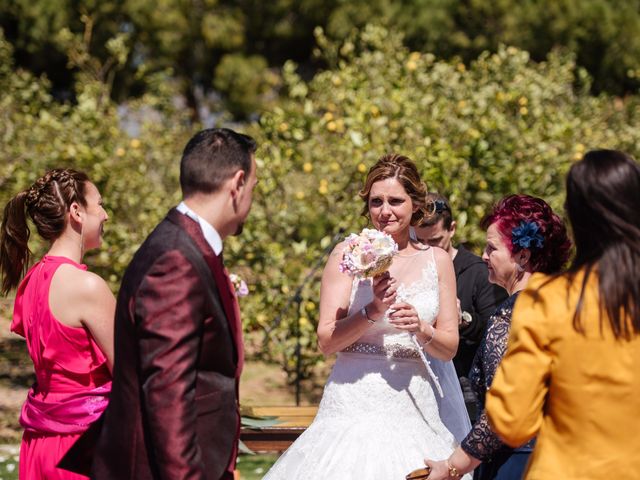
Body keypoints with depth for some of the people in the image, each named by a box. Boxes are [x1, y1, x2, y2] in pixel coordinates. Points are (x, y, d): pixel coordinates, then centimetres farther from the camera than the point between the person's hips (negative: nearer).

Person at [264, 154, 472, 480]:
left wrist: (421, 329, -11)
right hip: (356, 406, -2)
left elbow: (449, 348, 9)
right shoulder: (348, 255, 1)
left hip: (415, 409, 2)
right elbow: (326, 341, -4)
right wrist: (373, 310, -18)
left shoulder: (437, 261, 8)